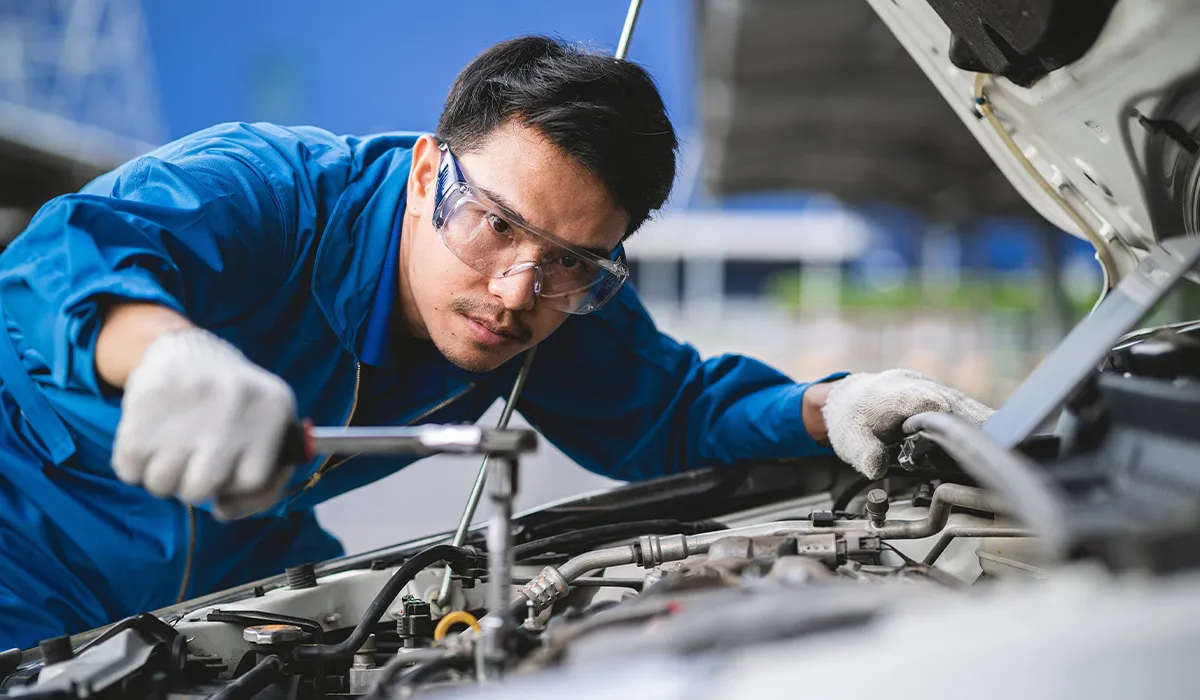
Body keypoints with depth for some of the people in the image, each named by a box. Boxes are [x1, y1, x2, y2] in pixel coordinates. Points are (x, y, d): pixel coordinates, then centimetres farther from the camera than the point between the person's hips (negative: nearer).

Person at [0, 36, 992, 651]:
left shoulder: (564, 311, -14)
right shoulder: (265, 189, -34)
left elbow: (668, 406, 0)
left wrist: (824, 409, -21)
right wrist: (165, 350, -76)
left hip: (240, 565, 5)